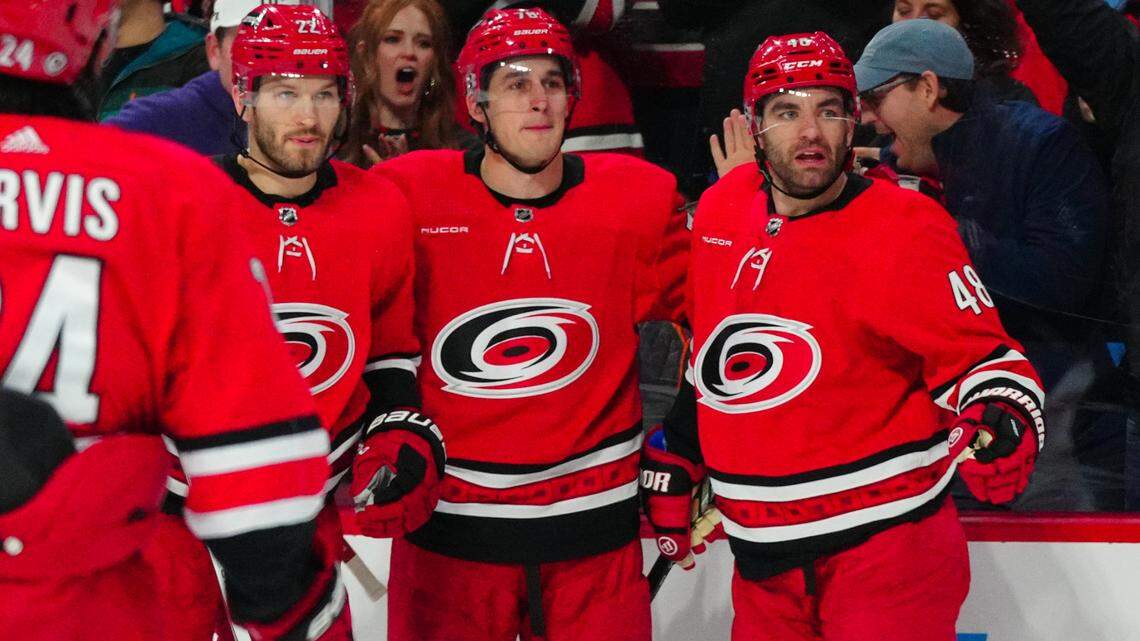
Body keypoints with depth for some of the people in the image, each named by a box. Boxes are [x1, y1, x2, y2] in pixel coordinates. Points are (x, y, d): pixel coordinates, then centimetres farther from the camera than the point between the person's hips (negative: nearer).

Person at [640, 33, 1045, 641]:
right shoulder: (720, 210, 4)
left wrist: (1002, 425, -32)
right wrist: (675, 459, 20)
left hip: (884, 545, -5)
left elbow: (978, 356, -12)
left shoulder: (905, 228, -13)